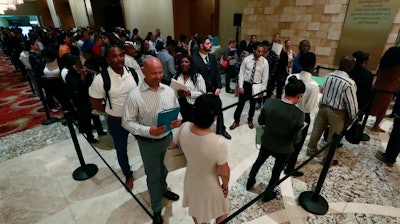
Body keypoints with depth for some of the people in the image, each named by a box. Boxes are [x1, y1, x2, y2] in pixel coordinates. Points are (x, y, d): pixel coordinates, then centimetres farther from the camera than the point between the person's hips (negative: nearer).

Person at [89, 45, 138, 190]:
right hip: (117, 122, -2)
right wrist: (112, 111, -3)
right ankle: (128, 175, 45)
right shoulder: (101, 79, -19)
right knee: (121, 150, 18)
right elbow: (95, 103, -9)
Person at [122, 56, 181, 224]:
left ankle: (163, 189, 59)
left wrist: (177, 121, -17)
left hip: (168, 138, 4)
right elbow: (127, 122, -15)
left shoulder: (169, 90, -6)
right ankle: (157, 209, 39)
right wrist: (148, 131, -28)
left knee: (165, 169, 27)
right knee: (153, 175, 15)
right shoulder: (135, 95, -19)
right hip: (148, 143, -4)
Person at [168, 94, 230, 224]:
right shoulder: (219, 143, -39)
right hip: (209, 187, -4)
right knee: (221, 213, 29)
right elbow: (224, 173, -22)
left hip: (191, 180, 5)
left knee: (195, 209, 35)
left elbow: (172, 145, -4)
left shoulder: (184, 128, -25)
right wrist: (226, 185, -1)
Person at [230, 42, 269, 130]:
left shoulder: (264, 62, -8)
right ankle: (236, 121, 22)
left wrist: (262, 90, -8)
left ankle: (250, 120, 38)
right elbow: (241, 73, -5)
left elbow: (265, 77, -5)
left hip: (256, 85, 1)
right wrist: (240, 86, -11)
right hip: (246, 84, 0)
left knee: (253, 104, 16)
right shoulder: (246, 59, -9)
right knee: (241, 103, 6)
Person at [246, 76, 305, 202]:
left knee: (259, 161, 30)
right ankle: (267, 195, 44)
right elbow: (294, 138, -16)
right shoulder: (298, 115, -29)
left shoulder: (269, 102, -19)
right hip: (284, 149, -3)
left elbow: (260, 121, -6)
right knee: (277, 171, 23)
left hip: (266, 142, 3)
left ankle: (250, 182, 51)